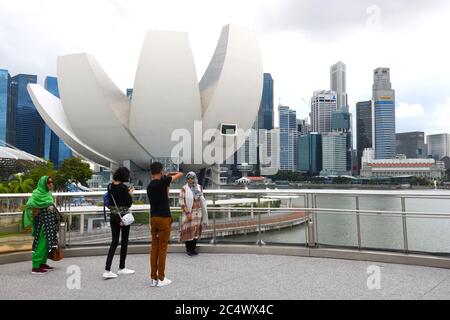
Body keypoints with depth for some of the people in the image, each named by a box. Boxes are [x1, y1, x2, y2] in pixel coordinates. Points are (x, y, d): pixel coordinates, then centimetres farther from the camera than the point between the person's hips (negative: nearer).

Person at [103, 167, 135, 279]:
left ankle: (107, 270, -1)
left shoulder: (110, 186, 3)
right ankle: (121, 268, 22)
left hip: (113, 216, 6)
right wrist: (130, 193, 1)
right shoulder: (123, 187, -17)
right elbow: (129, 203, -15)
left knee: (114, 241, 8)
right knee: (124, 241, 10)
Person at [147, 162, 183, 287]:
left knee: (154, 247, 10)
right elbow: (180, 174, -4)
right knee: (162, 248, -1)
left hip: (153, 218, 7)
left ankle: (153, 278, 13)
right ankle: (161, 279, 5)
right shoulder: (162, 182, -12)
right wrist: (170, 174, 13)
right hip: (164, 218, -7)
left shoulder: (149, 186, 9)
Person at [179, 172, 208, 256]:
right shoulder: (184, 189, -7)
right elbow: (182, 202, -11)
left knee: (196, 230, 7)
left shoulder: (199, 187, 7)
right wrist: (187, 213, -17)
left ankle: (193, 249, 18)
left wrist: (203, 212, 13)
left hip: (198, 212, 4)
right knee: (189, 230, 0)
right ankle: (188, 250, 13)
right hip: (189, 212, -4)